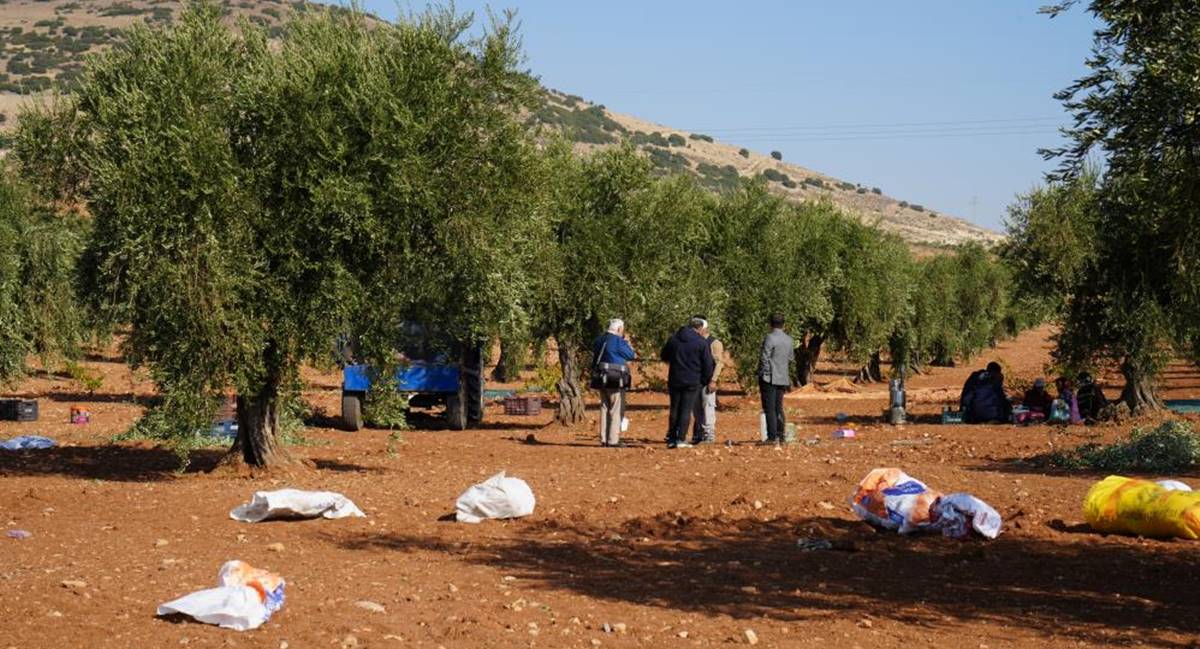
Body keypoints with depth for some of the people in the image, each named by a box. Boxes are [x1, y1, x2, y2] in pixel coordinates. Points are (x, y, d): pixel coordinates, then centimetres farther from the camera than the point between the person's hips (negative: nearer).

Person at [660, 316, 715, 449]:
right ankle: (681, 439, -6)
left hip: (675, 380, 4)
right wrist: (706, 380, 10)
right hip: (693, 382, -4)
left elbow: (665, 356, 19)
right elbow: (708, 364, -5)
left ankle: (671, 439, 15)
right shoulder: (702, 342, -7)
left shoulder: (673, 339, 6)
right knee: (686, 410, -1)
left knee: (674, 409, 13)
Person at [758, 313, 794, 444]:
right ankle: (780, 436, 15)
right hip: (783, 378, 7)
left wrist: (762, 376, -7)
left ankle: (772, 437, -9)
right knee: (778, 408, 14)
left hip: (769, 378, -7)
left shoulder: (770, 338, -13)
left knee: (769, 409, -5)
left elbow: (764, 358, -14)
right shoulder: (788, 339, 8)